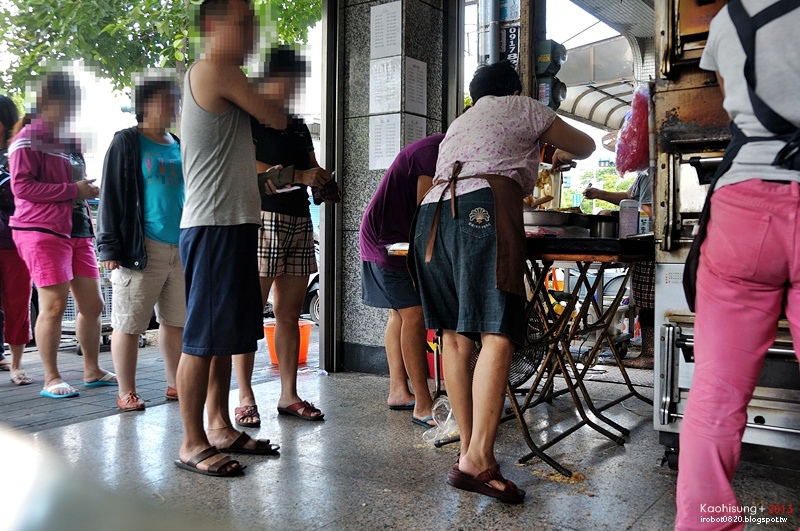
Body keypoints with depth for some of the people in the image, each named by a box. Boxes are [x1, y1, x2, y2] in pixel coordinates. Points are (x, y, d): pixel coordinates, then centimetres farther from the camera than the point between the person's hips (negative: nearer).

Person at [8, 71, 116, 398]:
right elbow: (22, 186, -13)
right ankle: (51, 379, 3)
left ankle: (92, 371, 20)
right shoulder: (29, 140, -4)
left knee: (92, 304, 8)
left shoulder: (69, 141, 21)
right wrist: (73, 190, -16)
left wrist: (88, 189, 15)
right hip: (43, 231, -8)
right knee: (54, 305, -8)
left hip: (78, 230, 8)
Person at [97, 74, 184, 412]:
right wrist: (110, 247, -12)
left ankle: (175, 384, 24)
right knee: (129, 323, 0)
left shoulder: (180, 146, 16)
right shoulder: (127, 143, -1)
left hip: (182, 247, 6)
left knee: (176, 321, 12)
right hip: (142, 247, -6)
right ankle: (126, 392, 11)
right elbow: (112, 197, -5)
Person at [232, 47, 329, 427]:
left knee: (290, 313, 7)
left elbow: (312, 169, 29)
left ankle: (289, 395, 12)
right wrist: (300, 176, -13)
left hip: (300, 221, 7)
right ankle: (245, 398, 0)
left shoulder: (298, 126, 24)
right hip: (264, 216, -7)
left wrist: (322, 181, 6)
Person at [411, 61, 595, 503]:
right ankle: (478, 460, -21)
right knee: (497, 335, -13)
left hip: (432, 213, 7)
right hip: (484, 208, -7)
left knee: (455, 335, 6)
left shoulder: (458, 124, 38)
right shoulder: (520, 108, 21)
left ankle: (468, 447, 8)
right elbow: (585, 146, 28)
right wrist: (561, 155, 51)